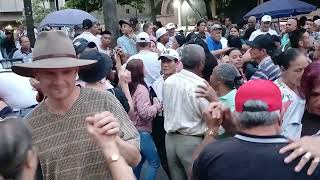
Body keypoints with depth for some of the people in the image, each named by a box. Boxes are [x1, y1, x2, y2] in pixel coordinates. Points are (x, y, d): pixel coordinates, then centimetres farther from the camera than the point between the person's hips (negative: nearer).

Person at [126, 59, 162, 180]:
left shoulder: (128, 87, 8)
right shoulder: (141, 89, -18)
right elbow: (145, 113, -22)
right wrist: (158, 105, -9)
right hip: (141, 131, -9)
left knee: (139, 160, 21)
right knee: (154, 162, 0)